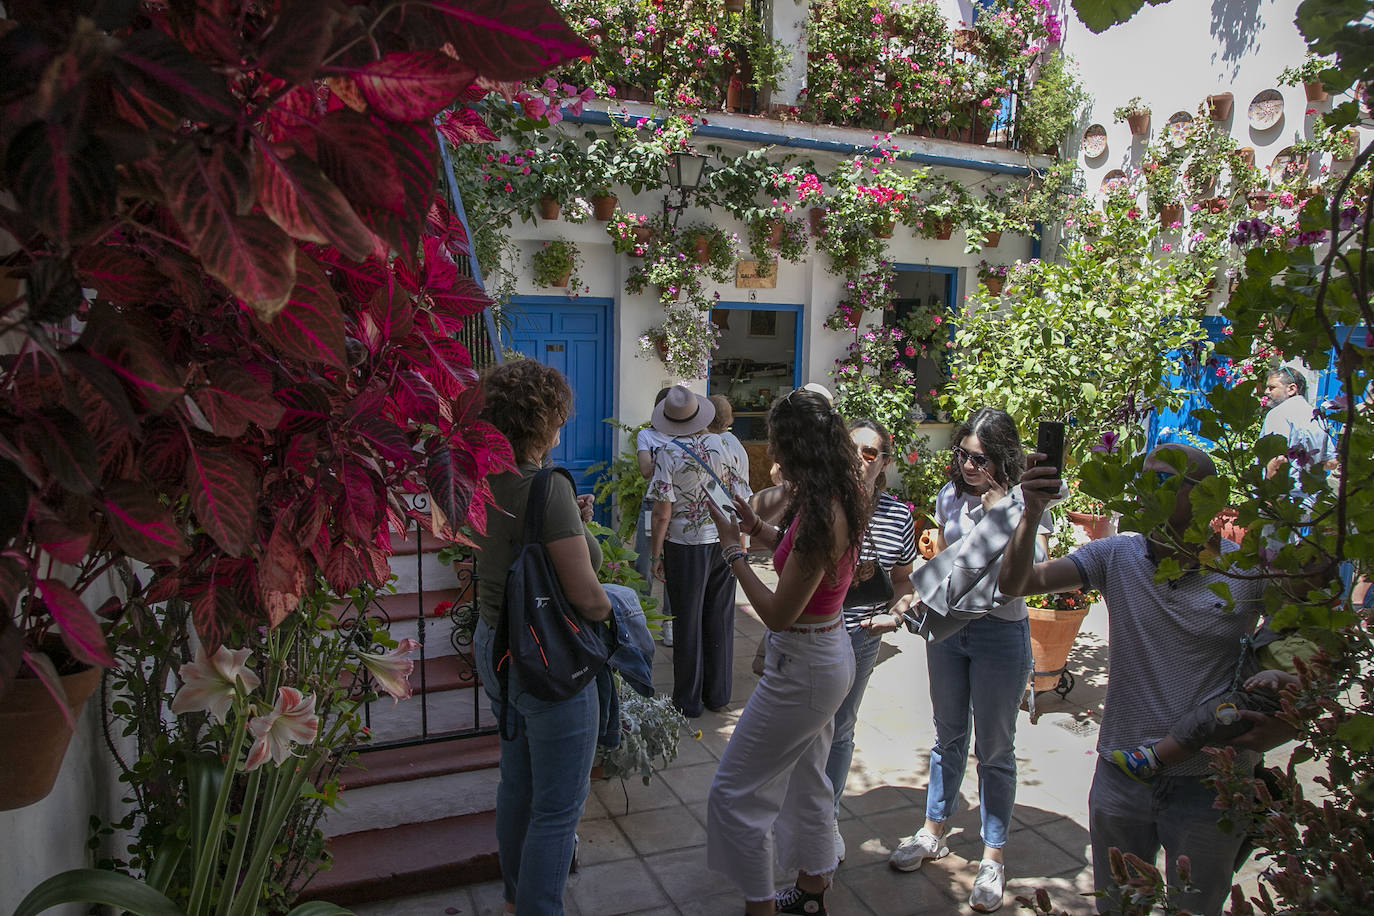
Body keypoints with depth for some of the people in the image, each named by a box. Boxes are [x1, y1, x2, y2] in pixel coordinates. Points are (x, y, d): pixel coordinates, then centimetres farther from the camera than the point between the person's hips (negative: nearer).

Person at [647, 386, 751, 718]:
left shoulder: (668, 453, -13)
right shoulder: (721, 445, -1)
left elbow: (663, 514, -15)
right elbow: (741, 497, 3)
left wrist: (655, 555, -4)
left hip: (685, 546, -4)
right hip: (723, 542, 4)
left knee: (687, 623, 7)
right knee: (720, 620, 14)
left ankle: (688, 701, 18)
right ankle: (718, 695, 25)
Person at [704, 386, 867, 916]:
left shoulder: (821, 515, -28)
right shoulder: (837, 500, 0)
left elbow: (778, 614, -25)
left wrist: (733, 550, -16)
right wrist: (758, 529, 3)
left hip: (803, 665, -10)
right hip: (828, 653, 10)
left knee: (734, 792, 3)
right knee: (806, 780, 24)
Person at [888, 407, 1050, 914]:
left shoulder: (1025, 503, -14)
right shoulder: (950, 494, 1)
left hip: (1000, 634, -5)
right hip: (947, 625, 5)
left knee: (994, 751, 8)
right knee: (948, 736, 19)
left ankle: (993, 858, 24)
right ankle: (933, 833, 35)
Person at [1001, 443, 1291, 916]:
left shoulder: (1249, 571, -9)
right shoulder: (1116, 556, -6)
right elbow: (1014, 582, -13)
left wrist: (1285, 724, -16)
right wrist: (1032, 513, -29)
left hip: (1210, 783, -1)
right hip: (1121, 773, 2)